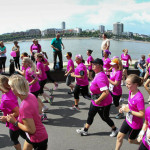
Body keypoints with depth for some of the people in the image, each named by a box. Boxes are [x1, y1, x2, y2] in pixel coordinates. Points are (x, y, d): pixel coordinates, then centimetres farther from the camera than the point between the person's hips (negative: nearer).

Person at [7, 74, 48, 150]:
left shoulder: (24, 107, -34)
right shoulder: (30, 95, -10)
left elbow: (31, 130, -26)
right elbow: (39, 110, 6)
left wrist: (15, 122, -17)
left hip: (38, 139, -8)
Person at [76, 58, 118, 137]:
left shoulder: (100, 77, -31)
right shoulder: (98, 74, 1)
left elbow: (106, 92, -37)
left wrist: (98, 100, -25)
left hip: (102, 103, -10)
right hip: (95, 101, 10)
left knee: (105, 117, 12)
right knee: (90, 115, 18)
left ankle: (115, 130, 36)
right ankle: (85, 130, 33)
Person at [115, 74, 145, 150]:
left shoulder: (139, 98, -33)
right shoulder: (131, 91, -7)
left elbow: (142, 115, -27)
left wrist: (129, 111, -27)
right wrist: (125, 107, -6)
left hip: (135, 124, -7)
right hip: (128, 120, 7)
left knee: (131, 140, 18)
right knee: (119, 137, 13)